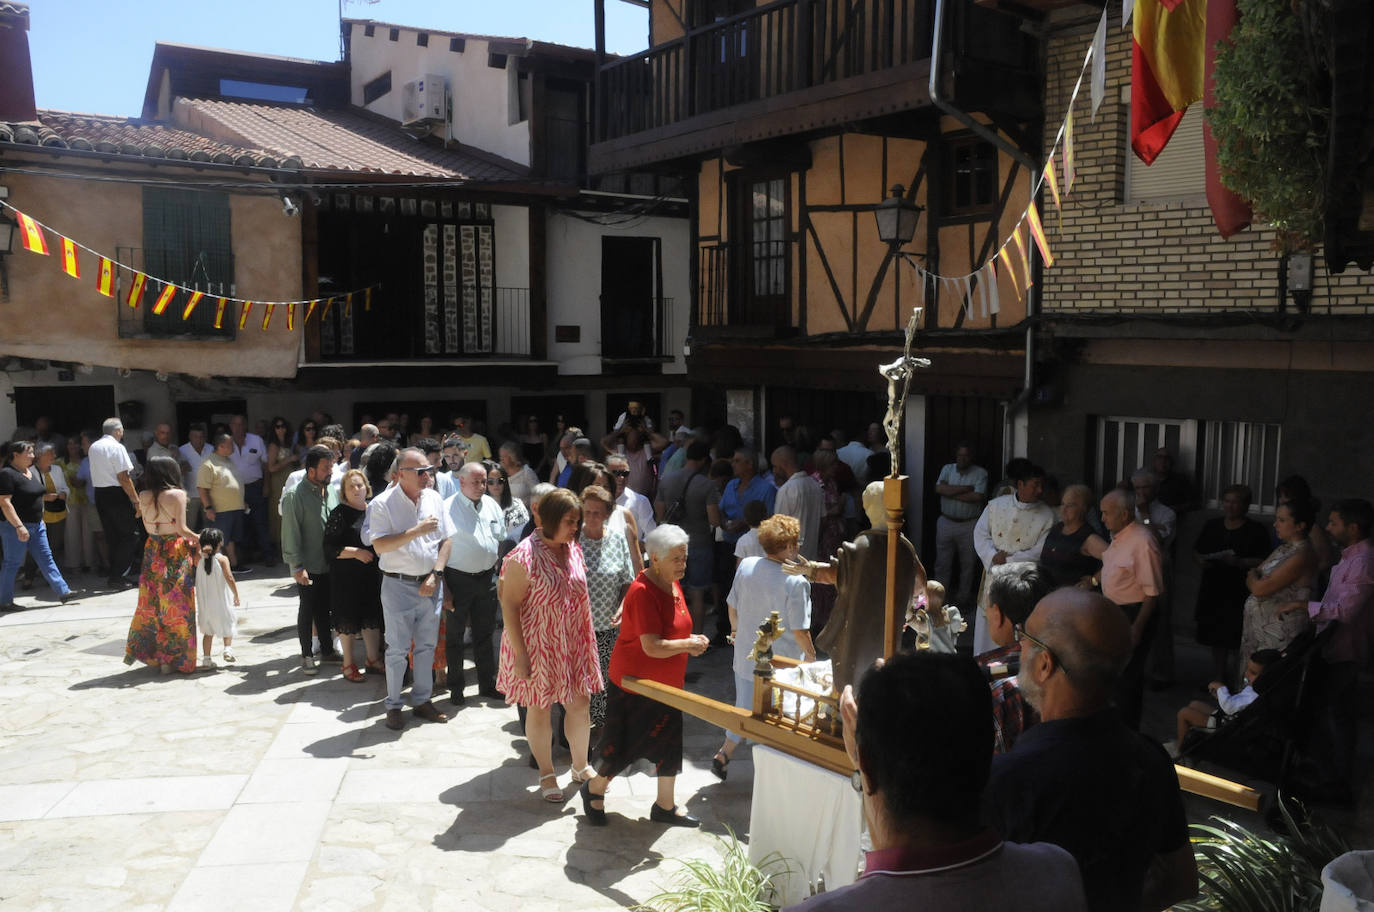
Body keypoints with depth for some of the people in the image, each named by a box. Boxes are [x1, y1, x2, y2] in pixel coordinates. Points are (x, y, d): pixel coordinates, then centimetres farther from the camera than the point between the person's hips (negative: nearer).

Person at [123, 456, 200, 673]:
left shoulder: (143, 497, 2)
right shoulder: (177, 494, -11)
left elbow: (148, 527, 6)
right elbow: (181, 529, -14)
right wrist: (198, 538, 0)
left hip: (153, 552, 5)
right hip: (175, 552, -5)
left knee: (149, 604, 16)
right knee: (176, 607, 4)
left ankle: (138, 650, 22)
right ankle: (171, 659, 8)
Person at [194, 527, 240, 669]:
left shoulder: (199, 559, -7)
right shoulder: (222, 559, -14)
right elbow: (229, 578, -17)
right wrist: (236, 595, -7)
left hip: (205, 603, 3)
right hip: (221, 602, -3)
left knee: (208, 631, 13)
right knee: (228, 625, 19)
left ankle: (206, 659, 12)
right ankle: (228, 649, 5)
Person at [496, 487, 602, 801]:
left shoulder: (573, 549, 2)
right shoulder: (525, 556, -19)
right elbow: (509, 605, -16)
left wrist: (586, 642, 12)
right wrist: (520, 654, -17)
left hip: (572, 643, 6)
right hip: (538, 645, -6)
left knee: (580, 703, 12)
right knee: (539, 709, 10)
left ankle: (581, 766, 33)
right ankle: (546, 773, 27)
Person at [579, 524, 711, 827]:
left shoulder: (673, 584, 4)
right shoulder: (643, 592, -25)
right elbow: (652, 646, -29)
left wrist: (692, 639, 2)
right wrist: (688, 645, -17)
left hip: (667, 683, 9)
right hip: (635, 683, -8)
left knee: (671, 743, 14)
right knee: (624, 745, 5)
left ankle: (665, 806, 30)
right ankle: (594, 789, 31)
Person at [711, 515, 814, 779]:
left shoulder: (745, 566, -8)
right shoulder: (796, 583, -23)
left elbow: (732, 606, 4)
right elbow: (799, 630, -19)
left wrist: (736, 630, 23)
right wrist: (811, 654, -1)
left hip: (746, 656, 5)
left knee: (744, 707, 23)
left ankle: (724, 754, 26)